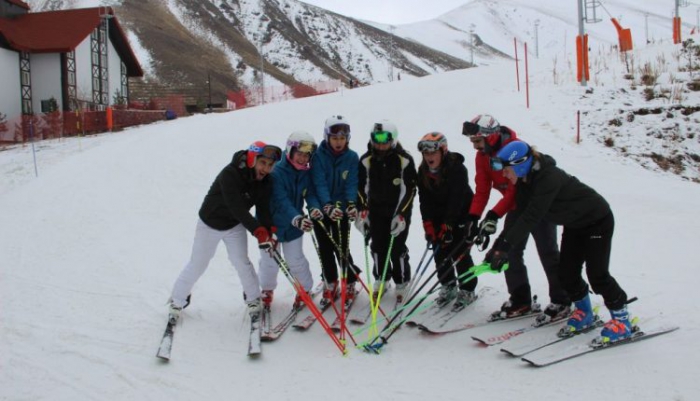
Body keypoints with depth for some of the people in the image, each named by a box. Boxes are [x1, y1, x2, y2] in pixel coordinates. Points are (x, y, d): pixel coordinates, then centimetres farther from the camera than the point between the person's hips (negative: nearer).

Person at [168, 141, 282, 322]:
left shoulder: (265, 181, -15)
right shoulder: (230, 174, -34)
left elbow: (263, 209, -15)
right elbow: (237, 208, -39)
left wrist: (269, 230, -33)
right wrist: (259, 231, -45)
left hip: (235, 225, 4)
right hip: (210, 223, -4)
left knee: (242, 262, -2)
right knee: (197, 265, 5)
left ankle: (253, 298, 22)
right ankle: (177, 301, 25)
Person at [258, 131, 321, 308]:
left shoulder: (307, 173, -7)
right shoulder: (276, 171, -24)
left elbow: (310, 194, -8)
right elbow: (281, 201, -31)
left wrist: (315, 208, -32)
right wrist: (297, 218, -44)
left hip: (294, 225, 3)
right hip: (271, 223, -3)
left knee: (296, 260, 5)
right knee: (269, 261, 11)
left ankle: (305, 290, 28)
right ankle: (267, 291, 36)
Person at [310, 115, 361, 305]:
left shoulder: (352, 157, -4)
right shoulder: (318, 156, -10)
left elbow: (351, 184, -10)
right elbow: (319, 184, -19)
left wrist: (351, 204, -29)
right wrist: (328, 206, -33)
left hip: (342, 210, 0)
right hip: (321, 209, 0)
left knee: (342, 248, -2)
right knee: (325, 249, 9)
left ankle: (350, 282, 19)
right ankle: (330, 283, 27)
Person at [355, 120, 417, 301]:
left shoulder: (404, 160, -14)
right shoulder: (366, 160, -5)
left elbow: (409, 189, -13)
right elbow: (361, 187, 1)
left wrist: (401, 215, -18)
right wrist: (362, 211, -6)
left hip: (399, 210, -3)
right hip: (376, 210, 3)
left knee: (397, 248, -3)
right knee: (378, 246, 7)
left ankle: (402, 283, 15)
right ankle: (381, 279, 26)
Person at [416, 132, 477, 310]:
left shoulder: (457, 168, -24)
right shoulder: (423, 171, -7)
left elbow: (456, 199, -26)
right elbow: (425, 200, -7)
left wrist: (447, 225, -28)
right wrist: (428, 225, -15)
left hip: (461, 214, -5)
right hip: (439, 216, 5)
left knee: (460, 253, -6)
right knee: (440, 252, 3)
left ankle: (467, 291, 9)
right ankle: (448, 287, 19)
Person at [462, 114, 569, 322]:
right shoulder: (482, 156, -3)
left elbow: (515, 190, -31)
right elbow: (482, 190, -5)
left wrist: (494, 215, -37)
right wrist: (473, 218, -15)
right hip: (517, 206, 8)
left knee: (547, 252, -2)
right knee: (510, 251, 5)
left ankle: (561, 302, 10)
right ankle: (520, 300, 15)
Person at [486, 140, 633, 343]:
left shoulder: (548, 178, -35)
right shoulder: (525, 181, -8)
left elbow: (532, 217, -42)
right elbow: (519, 216, -10)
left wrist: (504, 246, -46)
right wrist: (498, 245, -20)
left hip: (597, 220, -8)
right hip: (574, 225, 8)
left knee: (597, 274, -9)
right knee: (567, 273, 4)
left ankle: (622, 319, 9)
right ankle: (584, 313, 24)